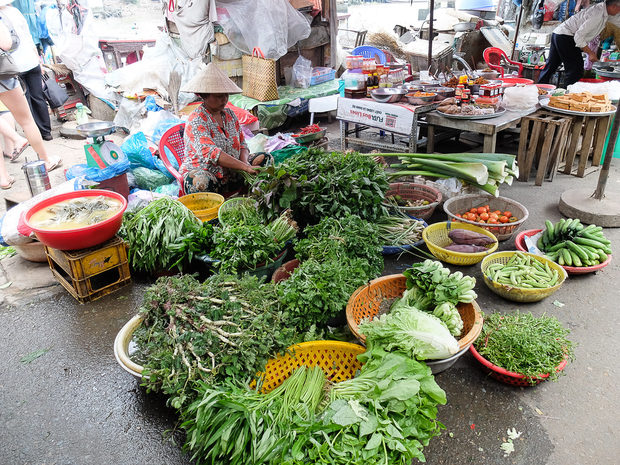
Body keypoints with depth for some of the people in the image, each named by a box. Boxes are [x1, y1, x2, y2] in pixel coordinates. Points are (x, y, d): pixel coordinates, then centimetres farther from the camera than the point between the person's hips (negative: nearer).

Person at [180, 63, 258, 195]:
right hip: (201, 172, -6)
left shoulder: (229, 115, 11)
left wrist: (245, 161, -12)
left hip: (230, 174, 7)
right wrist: (244, 167, -35)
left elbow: (242, 144, 13)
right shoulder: (196, 120, -12)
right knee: (202, 181, -41)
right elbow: (211, 153, -27)